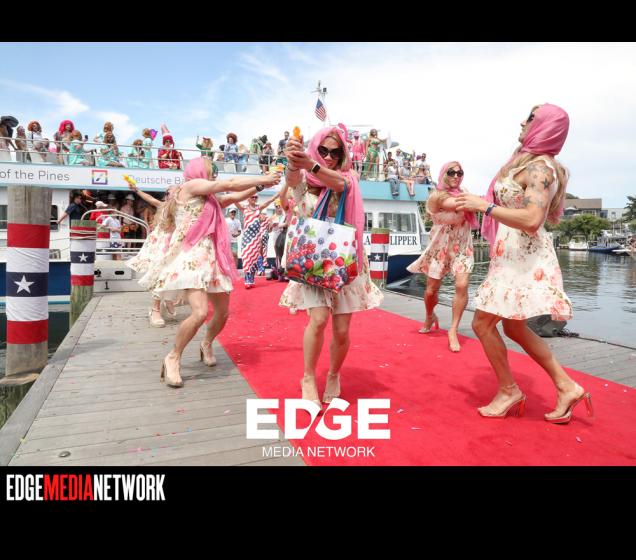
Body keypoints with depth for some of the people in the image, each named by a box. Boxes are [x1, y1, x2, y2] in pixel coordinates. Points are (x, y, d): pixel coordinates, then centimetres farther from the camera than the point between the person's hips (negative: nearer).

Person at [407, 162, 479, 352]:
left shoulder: (463, 193, 6)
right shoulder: (437, 196, -14)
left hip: (462, 248, 3)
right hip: (440, 249, -3)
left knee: (462, 285, -19)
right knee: (431, 290, 6)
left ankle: (453, 330, -5)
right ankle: (430, 317, 40)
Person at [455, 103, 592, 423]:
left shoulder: (539, 167, -15)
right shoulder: (530, 162, 16)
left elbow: (532, 220, -28)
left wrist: (484, 205, -23)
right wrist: (480, 205, 16)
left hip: (523, 257, -10)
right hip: (514, 255, 10)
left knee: (483, 323, -3)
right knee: (513, 327, 16)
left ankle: (509, 391, 14)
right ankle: (566, 387, 23)